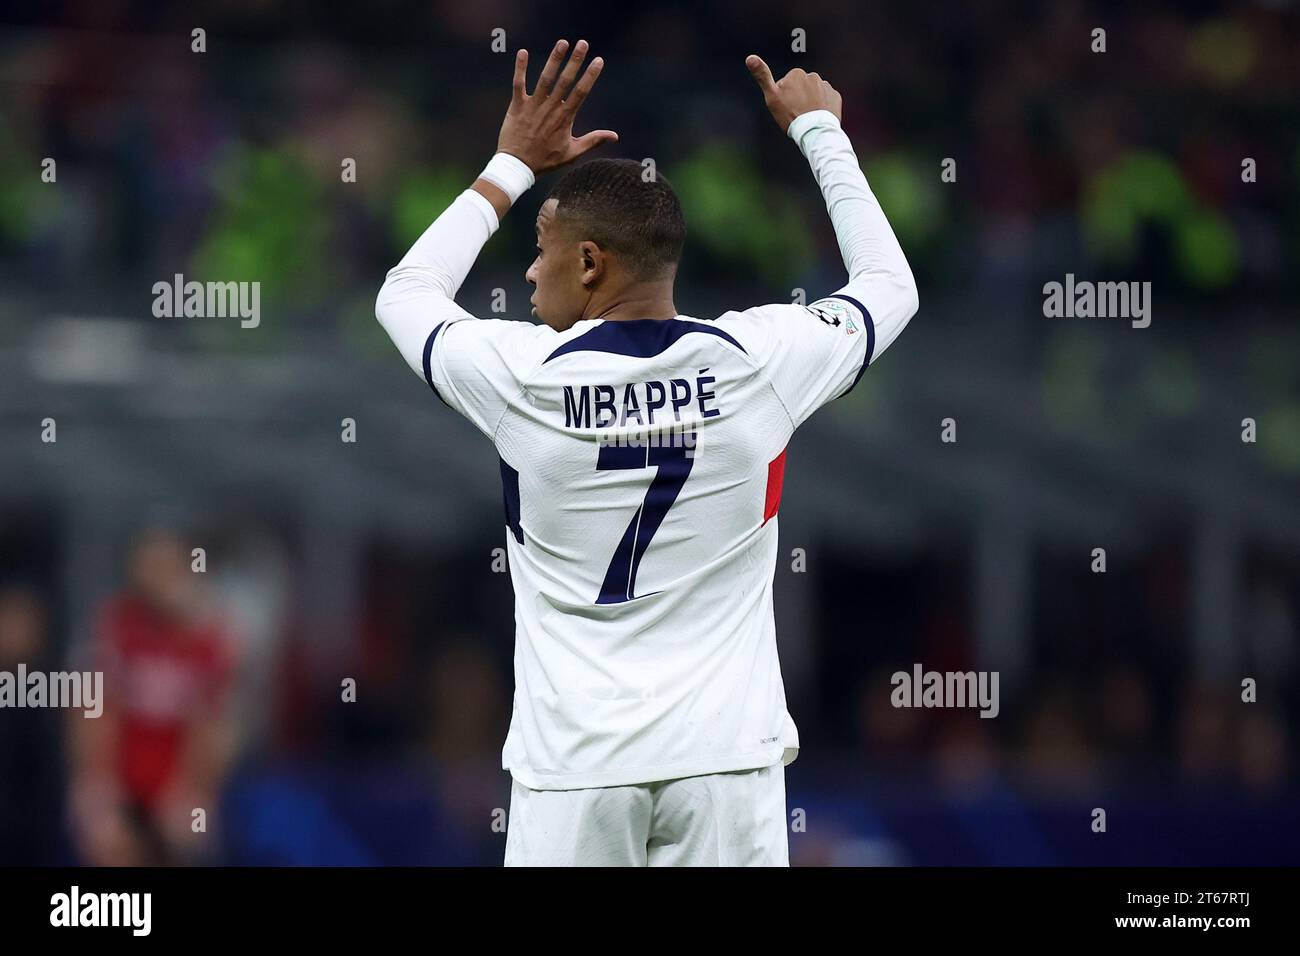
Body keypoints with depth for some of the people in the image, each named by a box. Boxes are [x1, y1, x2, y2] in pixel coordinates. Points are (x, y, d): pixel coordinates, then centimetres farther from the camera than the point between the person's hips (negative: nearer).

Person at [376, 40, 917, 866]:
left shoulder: (520, 377, -5)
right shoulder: (759, 363, -3)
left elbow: (405, 294, 18)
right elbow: (890, 286, 18)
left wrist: (512, 167, 25)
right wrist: (819, 132, 29)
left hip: (573, 768, -1)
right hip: (724, 758, 1)